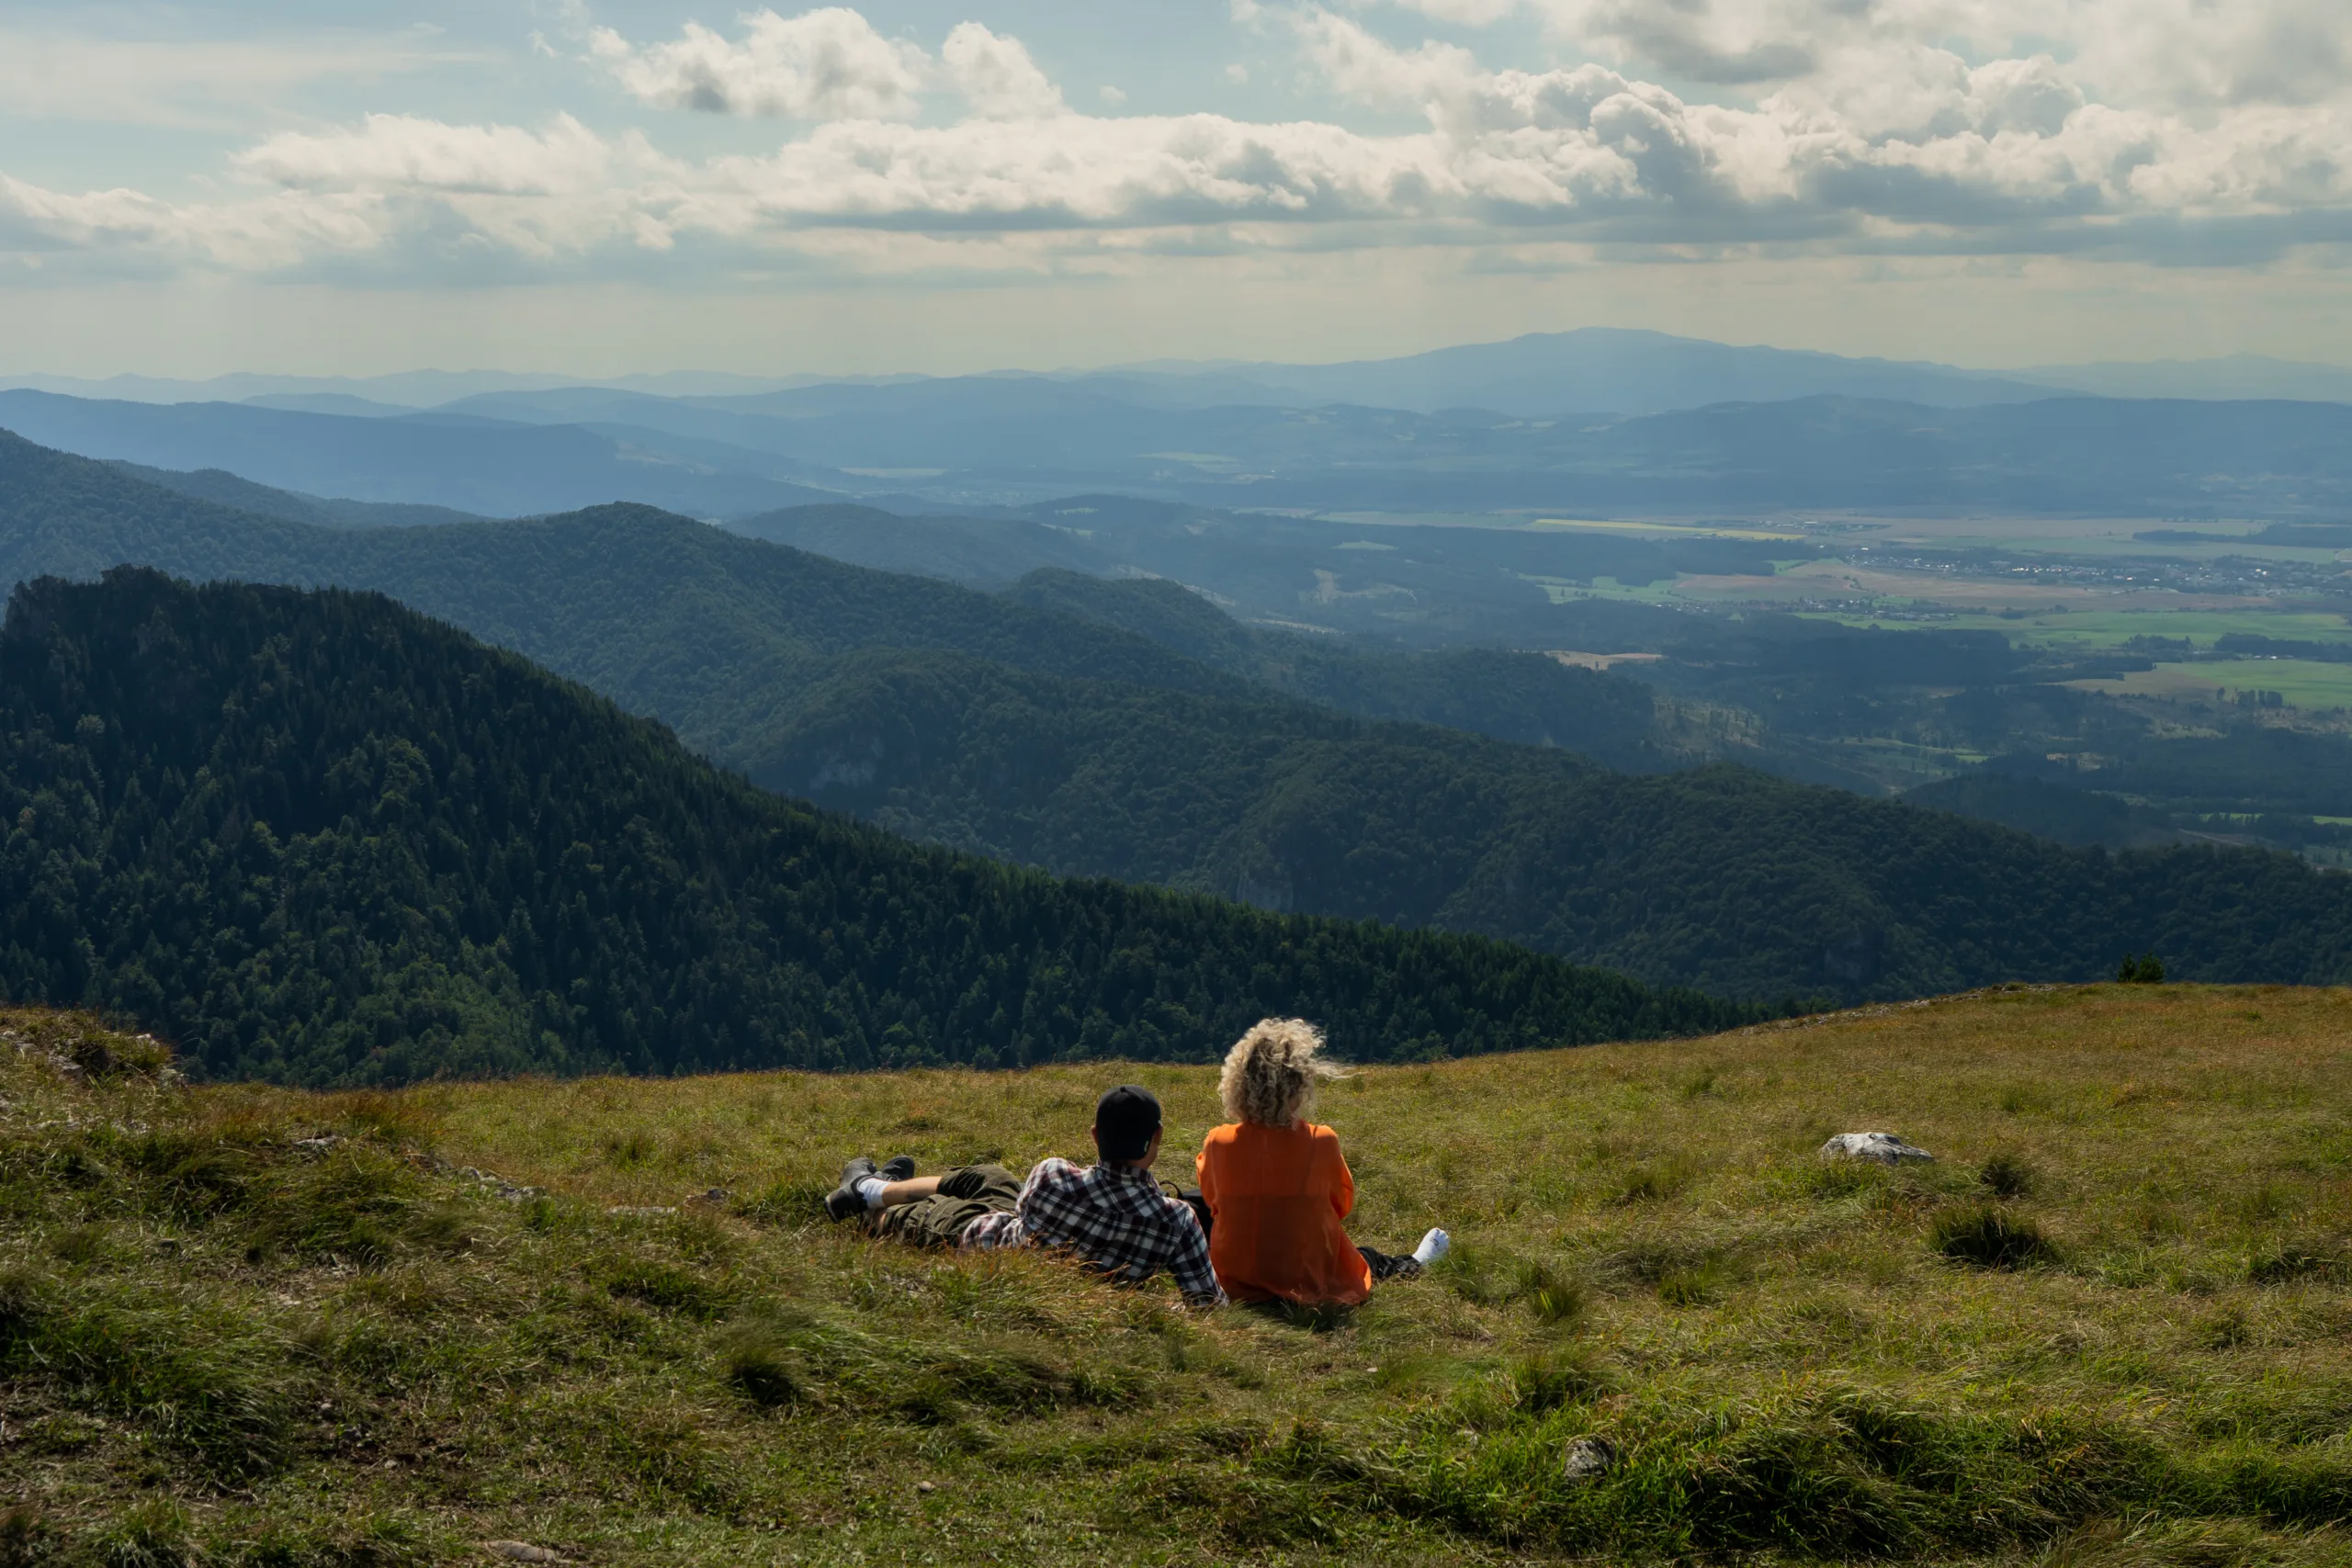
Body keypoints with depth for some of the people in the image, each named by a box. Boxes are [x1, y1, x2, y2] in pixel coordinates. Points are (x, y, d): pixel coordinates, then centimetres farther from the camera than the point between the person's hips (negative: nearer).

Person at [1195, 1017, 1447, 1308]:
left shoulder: (1219, 1142, -16)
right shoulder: (1321, 1142, -19)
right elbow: (1343, 1203, 1)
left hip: (1235, 1283, 1)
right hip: (1309, 1282, -1)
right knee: (1366, 1257, 31)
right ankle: (1412, 1267, 61)